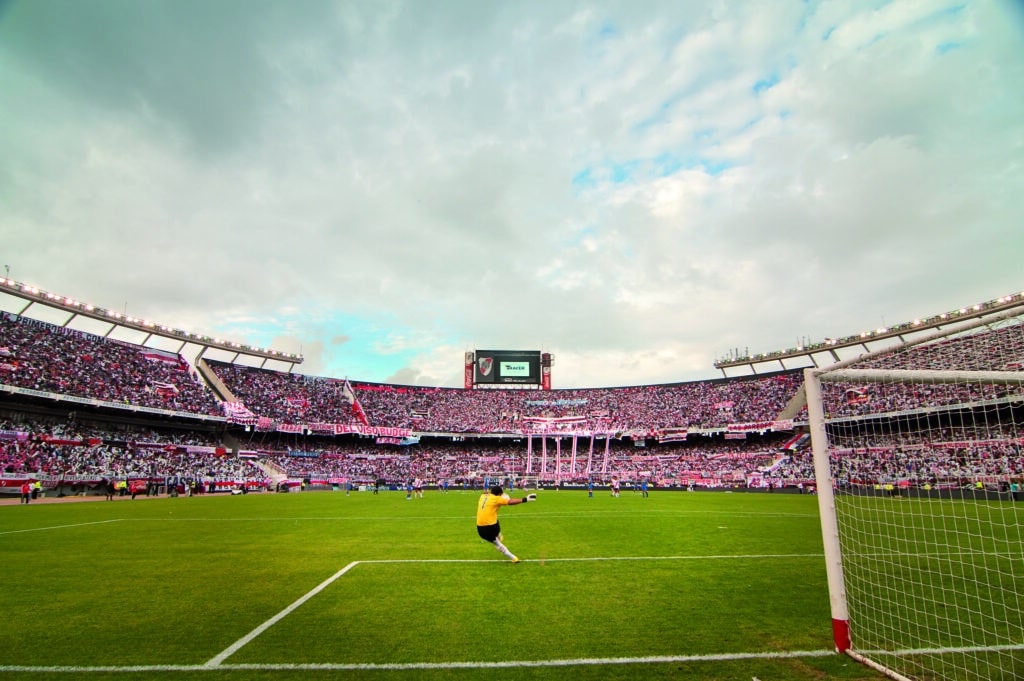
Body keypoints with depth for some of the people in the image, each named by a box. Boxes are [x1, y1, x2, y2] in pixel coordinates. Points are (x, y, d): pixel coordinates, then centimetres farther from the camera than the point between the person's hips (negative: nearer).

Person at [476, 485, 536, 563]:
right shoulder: (496, 499, -5)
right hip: (491, 527, -4)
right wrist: (525, 499, -10)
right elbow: (510, 502, -11)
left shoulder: (483, 496, 10)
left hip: (480, 529, 4)